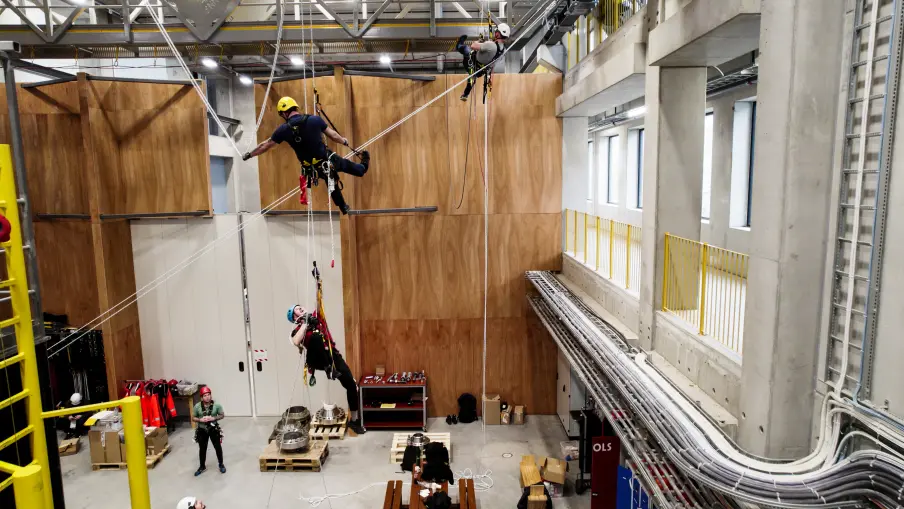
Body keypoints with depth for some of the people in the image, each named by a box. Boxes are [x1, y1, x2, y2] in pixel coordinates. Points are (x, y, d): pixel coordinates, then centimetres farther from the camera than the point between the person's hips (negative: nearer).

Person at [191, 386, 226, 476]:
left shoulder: (217, 405, -14)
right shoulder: (197, 407, -13)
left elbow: (222, 415, -5)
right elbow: (193, 418, -3)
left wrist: (213, 418, -22)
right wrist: (200, 420, -22)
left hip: (214, 429, -1)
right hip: (202, 430, 1)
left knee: (218, 447, 10)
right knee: (202, 449, 13)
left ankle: (221, 465, 29)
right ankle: (202, 467, 33)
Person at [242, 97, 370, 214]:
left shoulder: (284, 129, -9)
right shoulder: (315, 119, -11)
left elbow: (265, 145, 3)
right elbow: (333, 135, 3)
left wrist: (249, 155, 19)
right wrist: (344, 141, 24)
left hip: (312, 168, 1)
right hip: (327, 159, -1)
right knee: (345, 164, 30)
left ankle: (343, 207, 47)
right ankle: (364, 167, 60)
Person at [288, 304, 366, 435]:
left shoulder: (315, 317, 16)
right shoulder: (298, 330, 2)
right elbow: (296, 342, -20)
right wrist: (305, 324, -17)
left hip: (333, 355, 4)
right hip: (319, 361, -4)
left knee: (351, 384, -6)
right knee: (315, 336, -31)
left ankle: (354, 420, 8)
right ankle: (329, 368, -24)